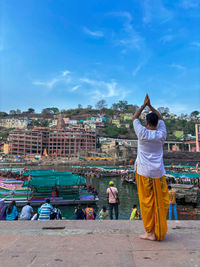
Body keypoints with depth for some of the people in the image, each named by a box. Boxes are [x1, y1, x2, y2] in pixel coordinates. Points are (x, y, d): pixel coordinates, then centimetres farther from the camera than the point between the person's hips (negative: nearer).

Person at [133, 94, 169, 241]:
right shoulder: (161, 135, 2)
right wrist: (150, 106, 21)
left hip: (144, 172, -3)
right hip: (158, 173, 3)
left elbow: (134, 118, 6)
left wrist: (144, 105, 14)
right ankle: (159, 232, 18)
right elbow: (160, 118, 19)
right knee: (161, 202, 9)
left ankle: (150, 232, 11)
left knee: (147, 202, 3)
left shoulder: (143, 134, -8)